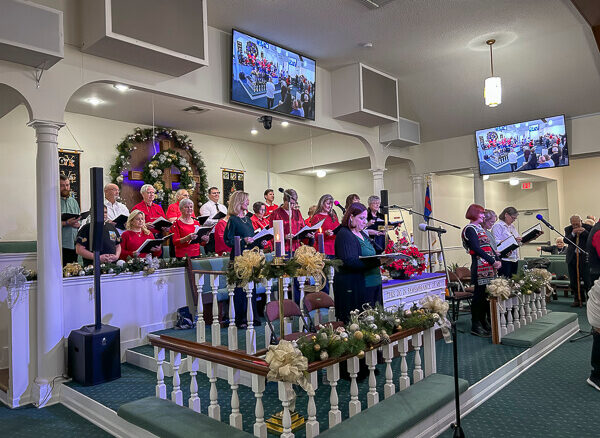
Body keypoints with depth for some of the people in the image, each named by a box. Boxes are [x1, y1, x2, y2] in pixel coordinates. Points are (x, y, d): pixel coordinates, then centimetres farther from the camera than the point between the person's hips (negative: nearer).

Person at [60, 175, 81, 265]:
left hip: (74, 244, 6)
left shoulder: (74, 201, 17)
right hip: (61, 244, -5)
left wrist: (78, 224, -3)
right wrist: (67, 223, -21)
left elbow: (80, 220, 19)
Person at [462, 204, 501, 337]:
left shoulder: (480, 228, 20)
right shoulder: (470, 229, -9)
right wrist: (493, 262, -16)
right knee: (479, 295, -5)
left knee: (486, 294, 11)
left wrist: (496, 260, 5)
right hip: (480, 266, -9)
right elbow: (477, 249, -17)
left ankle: (483, 322, 21)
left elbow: (489, 246, 20)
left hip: (488, 266, 9)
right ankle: (475, 326, 1)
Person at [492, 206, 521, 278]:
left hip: (514, 259, 8)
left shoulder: (512, 226, 19)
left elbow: (518, 242, 25)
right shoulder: (498, 226, -8)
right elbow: (496, 242, -19)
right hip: (504, 259, -8)